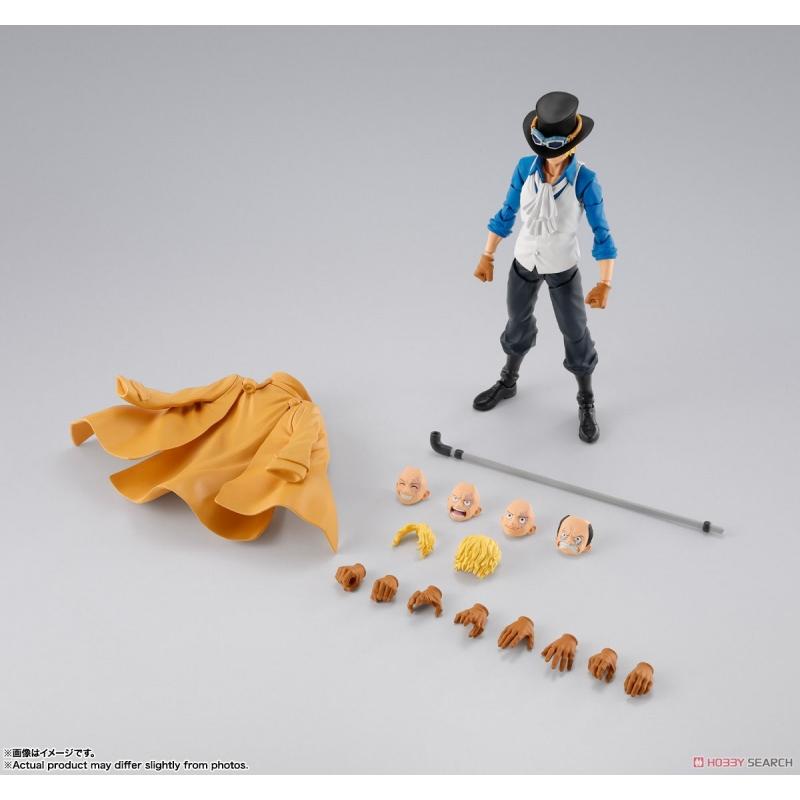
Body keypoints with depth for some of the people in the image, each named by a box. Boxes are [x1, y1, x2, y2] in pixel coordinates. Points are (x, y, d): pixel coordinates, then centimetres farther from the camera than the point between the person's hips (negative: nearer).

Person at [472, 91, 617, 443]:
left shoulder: (584, 181, -24)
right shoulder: (525, 168, -16)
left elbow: (601, 233, -19)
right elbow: (507, 214, -3)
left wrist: (604, 284, -24)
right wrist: (487, 257, -1)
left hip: (563, 270, -3)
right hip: (524, 263, 3)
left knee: (575, 334, 11)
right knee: (517, 323, 23)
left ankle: (586, 403, 32)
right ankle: (508, 382, 49)